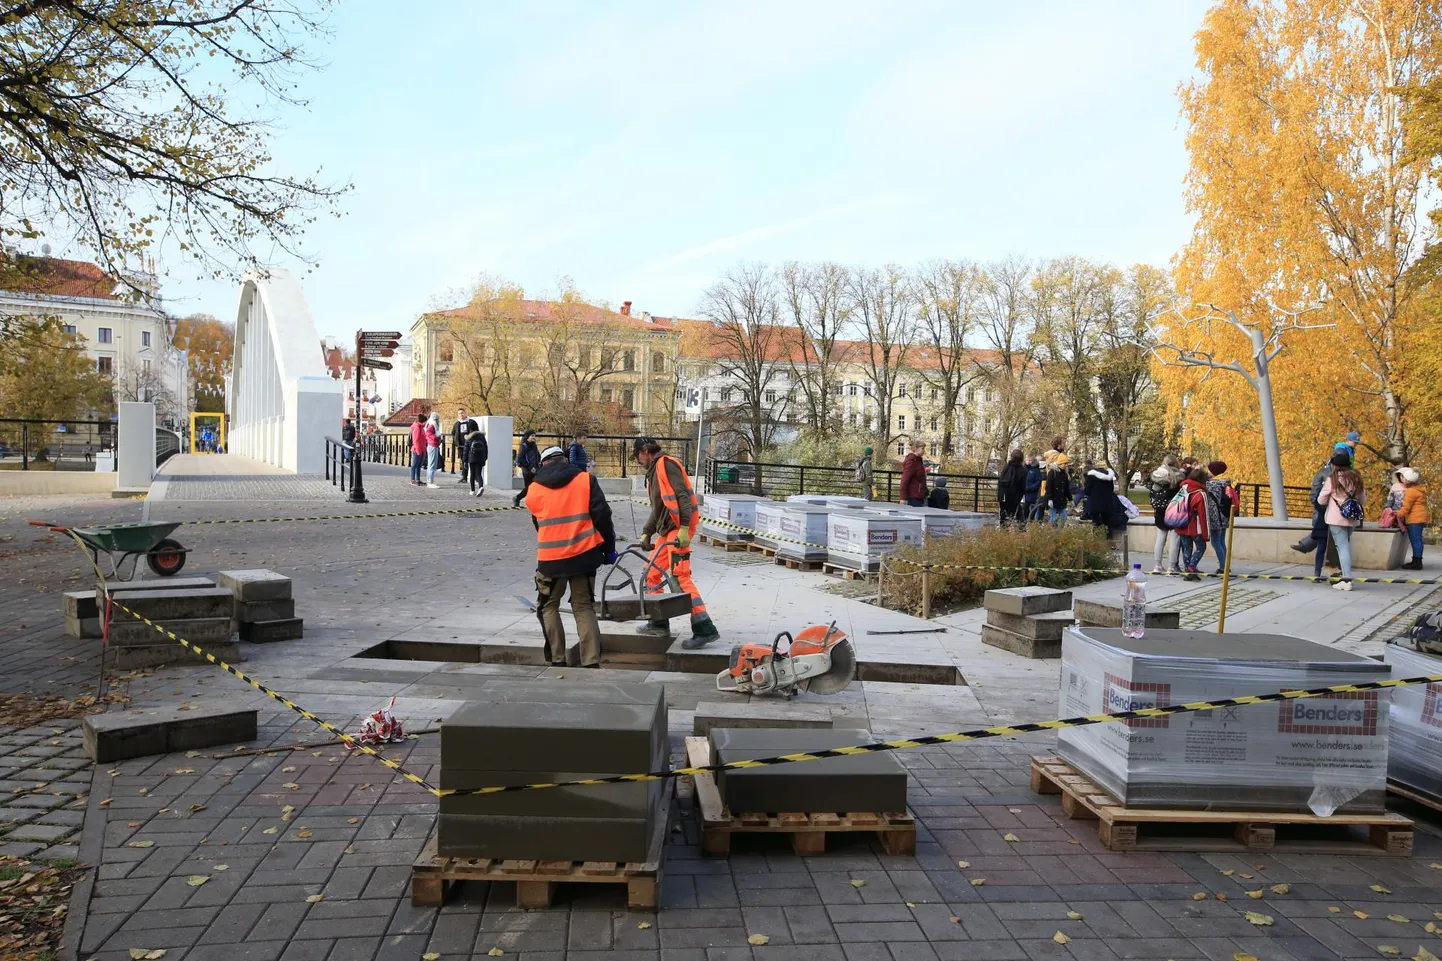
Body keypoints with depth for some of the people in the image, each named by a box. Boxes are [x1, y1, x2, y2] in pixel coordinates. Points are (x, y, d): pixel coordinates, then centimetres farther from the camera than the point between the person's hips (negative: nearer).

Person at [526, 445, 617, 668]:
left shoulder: (533, 490, 7)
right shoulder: (586, 480, 1)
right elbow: (602, 515, -4)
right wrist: (609, 548, 4)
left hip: (551, 558, 0)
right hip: (584, 555, 0)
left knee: (548, 606, 18)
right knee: (584, 608, 10)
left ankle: (557, 661, 14)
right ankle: (591, 662, 1)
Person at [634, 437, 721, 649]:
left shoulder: (665, 464, -9)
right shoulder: (654, 471, 22)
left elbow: (683, 496, -20)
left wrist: (684, 528, -27)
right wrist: (646, 533, 18)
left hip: (678, 528, -10)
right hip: (668, 530, 10)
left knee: (680, 577, -16)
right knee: (652, 573, 14)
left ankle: (704, 629, -17)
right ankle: (658, 623, 24)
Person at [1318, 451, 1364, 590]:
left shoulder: (1332, 479, -9)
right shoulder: (1356, 478, 7)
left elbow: (1321, 500, -3)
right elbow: (1363, 501, 13)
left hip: (1336, 519, -5)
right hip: (1352, 519, 5)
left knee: (1343, 547, -6)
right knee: (1346, 546, 15)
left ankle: (1347, 579, -11)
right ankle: (1346, 576, 17)